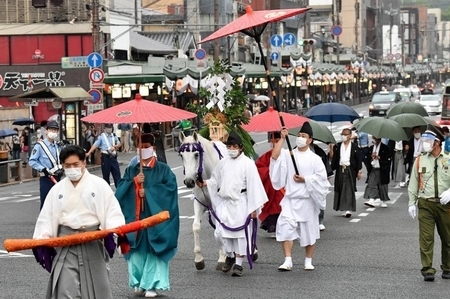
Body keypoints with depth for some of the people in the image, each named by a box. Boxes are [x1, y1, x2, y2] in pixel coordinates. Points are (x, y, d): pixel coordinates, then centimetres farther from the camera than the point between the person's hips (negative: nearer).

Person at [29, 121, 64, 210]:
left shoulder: (58, 146, 8)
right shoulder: (40, 146, -10)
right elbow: (32, 161, -12)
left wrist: (61, 168, 2)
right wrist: (43, 169, -19)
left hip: (57, 178, 6)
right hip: (46, 178, -6)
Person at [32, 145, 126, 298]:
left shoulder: (99, 185, -2)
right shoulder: (57, 189, 6)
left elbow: (112, 210, -6)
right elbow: (47, 217, 6)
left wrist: (114, 228, -25)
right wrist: (44, 237, -11)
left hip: (92, 241, -2)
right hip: (66, 243, 2)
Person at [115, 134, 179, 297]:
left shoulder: (163, 169, 4)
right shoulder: (131, 169, 11)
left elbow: (171, 188, -10)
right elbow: (120, 190, 3)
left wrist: (148, 191, -13)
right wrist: (134, 182, -14)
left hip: (155, 217, -2)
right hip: (135, 217, 3)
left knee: (153, 250, -3)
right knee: (136, 250, 2)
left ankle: (151, 284, 3)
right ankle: (138, 283, 13)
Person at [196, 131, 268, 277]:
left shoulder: (248, 163, -7)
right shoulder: (223, 162, 9)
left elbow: (253, 186, -8)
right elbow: (215, 181, 17)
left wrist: (254, 208, -11)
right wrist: (205, 183, -6)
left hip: (240, 203, -4)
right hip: (224, 203, 5)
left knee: (240, 233, 1)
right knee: (220, 232, 2)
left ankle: (238, 264, 12)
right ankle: (230, 255, 27)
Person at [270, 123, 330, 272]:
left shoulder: (314, 159, 1)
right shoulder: (288, 154, 4)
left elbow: (321, 178, -3)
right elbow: (275, 156, -13)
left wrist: (305, 180, -12)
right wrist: (282, 138, -14)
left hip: (307, 200, 0)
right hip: (290, 199, 1)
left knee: (309, 231, 8)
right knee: (285, 228, -13)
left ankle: (308, 261, 21)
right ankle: (288, 261, -12)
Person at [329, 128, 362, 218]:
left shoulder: (355, 147, 2)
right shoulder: (337, 147, 9)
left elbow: (358, 160, 2)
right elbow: (333, 158, 7)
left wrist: (359, 171, -1)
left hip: (350, 170, -3)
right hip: (340, 169, 3)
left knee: (349, 189, -7)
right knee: (340, 189, 5)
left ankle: (348, 209, -11)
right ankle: (344, 208, 15)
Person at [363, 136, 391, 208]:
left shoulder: (384, 148, -4)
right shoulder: (372, 148, 12)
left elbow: (388, 159, -8)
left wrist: (379, 157, -16)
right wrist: (371, 156, -4)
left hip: (382, 170, -4)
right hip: (374, 169, 4)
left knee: (382, 185, 2)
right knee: (372, 184, -8)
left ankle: (383, 201, 15)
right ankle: (371, 200, -13)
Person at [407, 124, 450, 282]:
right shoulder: (420, 161, 5)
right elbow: (413, 183, 9)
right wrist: (412, 203, 6)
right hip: (425, 204, 0)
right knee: (426, 238, -6)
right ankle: (427, 270, -2)